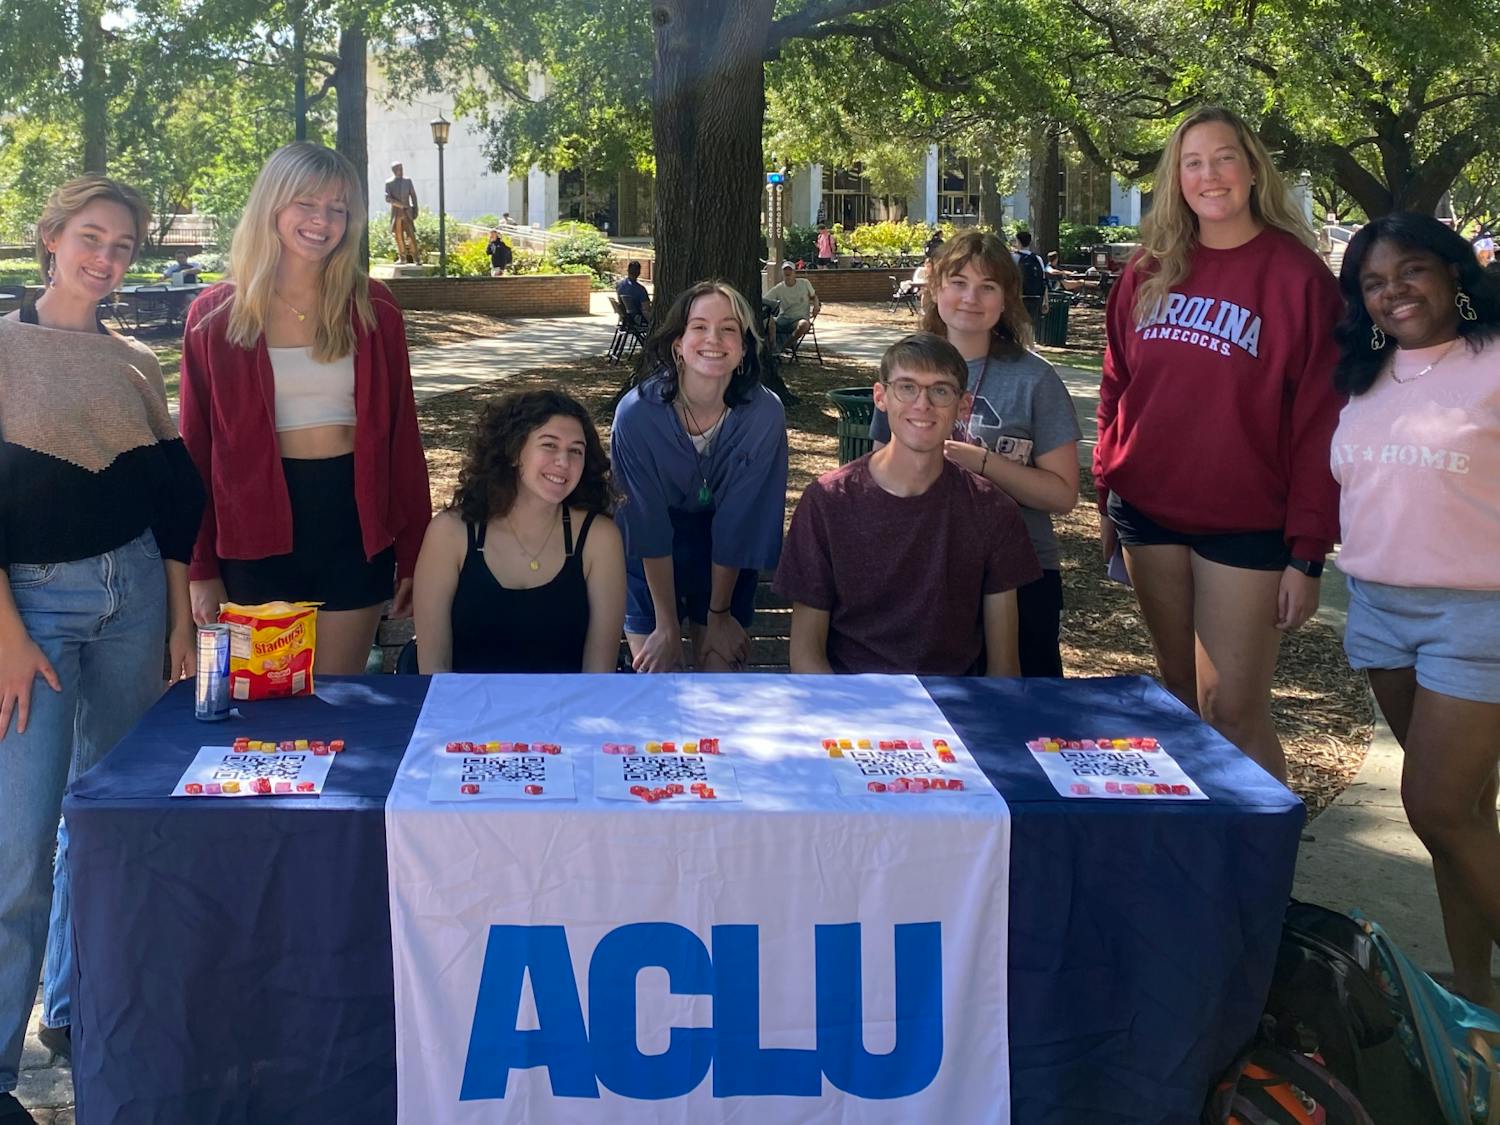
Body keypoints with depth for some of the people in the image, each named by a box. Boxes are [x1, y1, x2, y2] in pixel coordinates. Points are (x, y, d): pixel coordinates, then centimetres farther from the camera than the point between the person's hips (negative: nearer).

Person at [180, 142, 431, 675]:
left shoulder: (373, 309, 2)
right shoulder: (215, 316, 0)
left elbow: (402, 432, 4)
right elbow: (196, 445, 2)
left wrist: (413, 554, 2)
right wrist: (201, 567, 0)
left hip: (354, 518, 1)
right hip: (258, 528, 0)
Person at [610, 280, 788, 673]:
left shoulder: (765, 414, -23)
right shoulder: (636, 413, -25)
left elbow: (738, 522, -15)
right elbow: (648, 526, -19)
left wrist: (719, 615, -8)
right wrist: (667, 627, -15)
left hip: (730, 561, 1)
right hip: (651, 561, -1)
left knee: (722, 670, 5)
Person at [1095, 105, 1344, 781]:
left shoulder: (1298, 276, -7)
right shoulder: (1151, 272, 6)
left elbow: (1318, 421, -8)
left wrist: (1307, 553, -11)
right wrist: (1106, 493, 9)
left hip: (1246, 524, -4)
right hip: (1150, 511, 5)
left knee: (1235, 714, -4)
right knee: (1178, 693, 15)